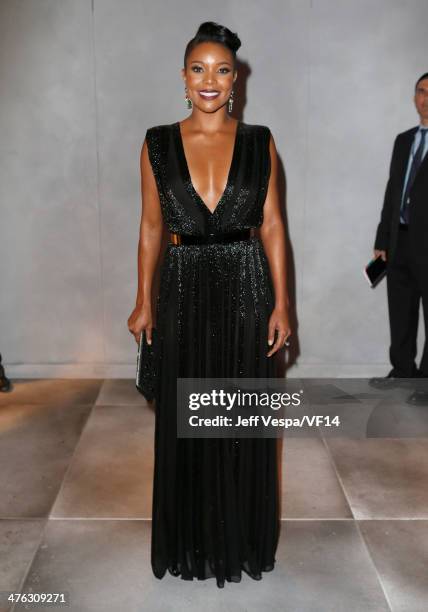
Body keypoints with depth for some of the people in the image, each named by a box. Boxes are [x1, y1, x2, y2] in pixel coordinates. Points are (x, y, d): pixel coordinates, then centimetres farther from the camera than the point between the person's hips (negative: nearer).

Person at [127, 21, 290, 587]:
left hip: (247, 289, 0)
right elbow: (151, 226, 5)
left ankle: (244, 538, 30)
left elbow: (272, 224, 1)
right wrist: (144, 301, 2)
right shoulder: (158, 143, 2)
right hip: (184, 290, 1)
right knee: (184, 419, 9)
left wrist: (281, 303, -4)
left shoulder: (259, 141, 2)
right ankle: (190, 541, 31)